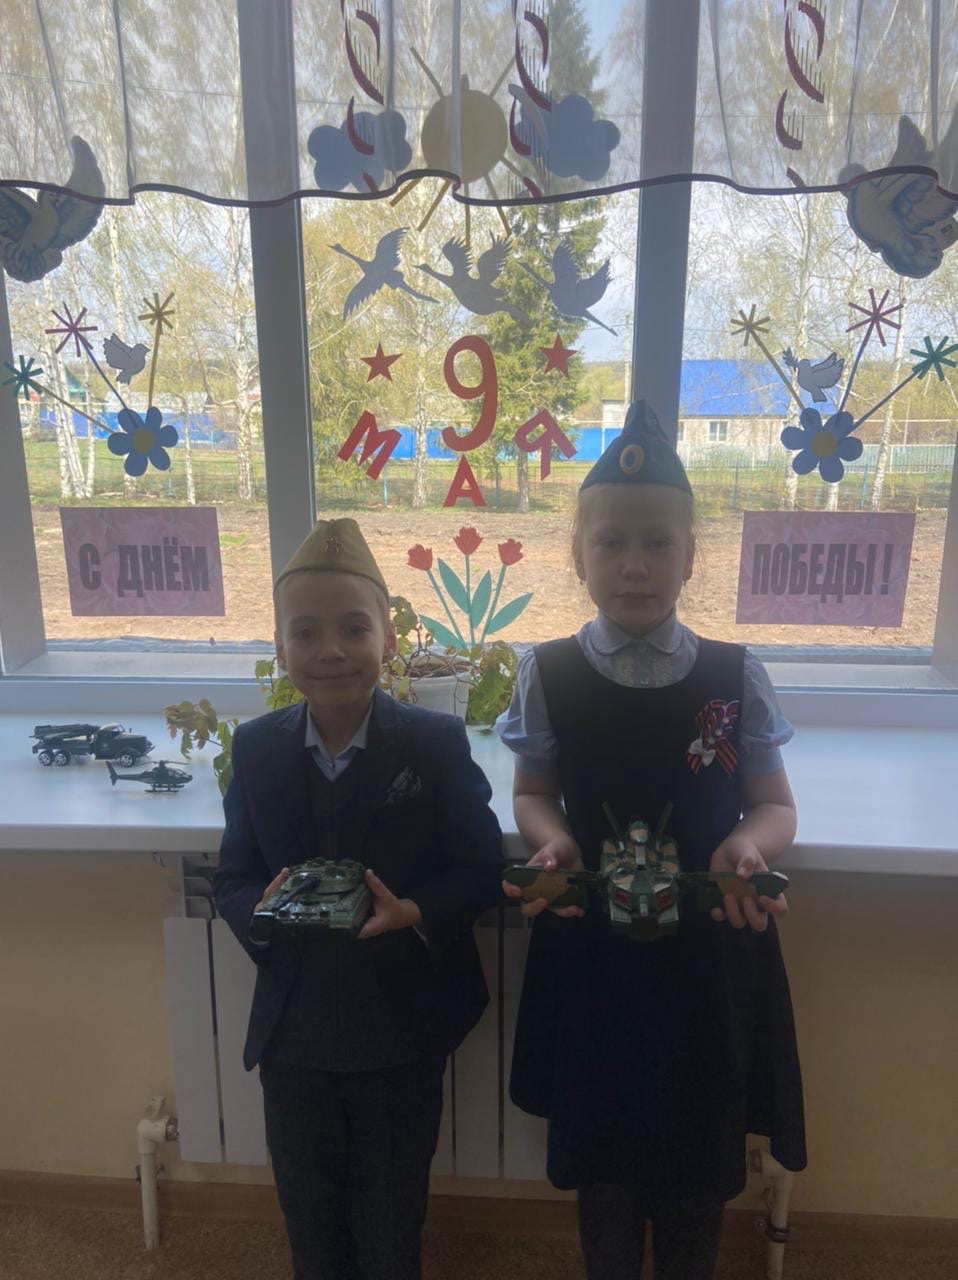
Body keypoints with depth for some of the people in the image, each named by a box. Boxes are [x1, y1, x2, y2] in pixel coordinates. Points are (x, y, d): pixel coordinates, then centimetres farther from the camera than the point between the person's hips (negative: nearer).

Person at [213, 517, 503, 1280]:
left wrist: (414, 913, -27)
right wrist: (261, 909, -22)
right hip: (293, 1028, 3)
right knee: (308, 1214, 26)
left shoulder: (438, 744, -16)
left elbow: (484, 870, -10)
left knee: (392, 1216, 23)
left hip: (403, 1027, -2)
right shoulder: (256, 748, -7)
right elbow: (231, 879, -1)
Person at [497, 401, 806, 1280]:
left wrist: (746, 846, -23)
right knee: (599, 1143, 21)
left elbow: (774, 807, -2)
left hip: (708, 950, 0)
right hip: (590, 944, 0)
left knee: (701, 1154, 19)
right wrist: (554, 840, -19)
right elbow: (534, 793, 2)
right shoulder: (547, 676, -9)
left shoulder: (738, 679, -10)